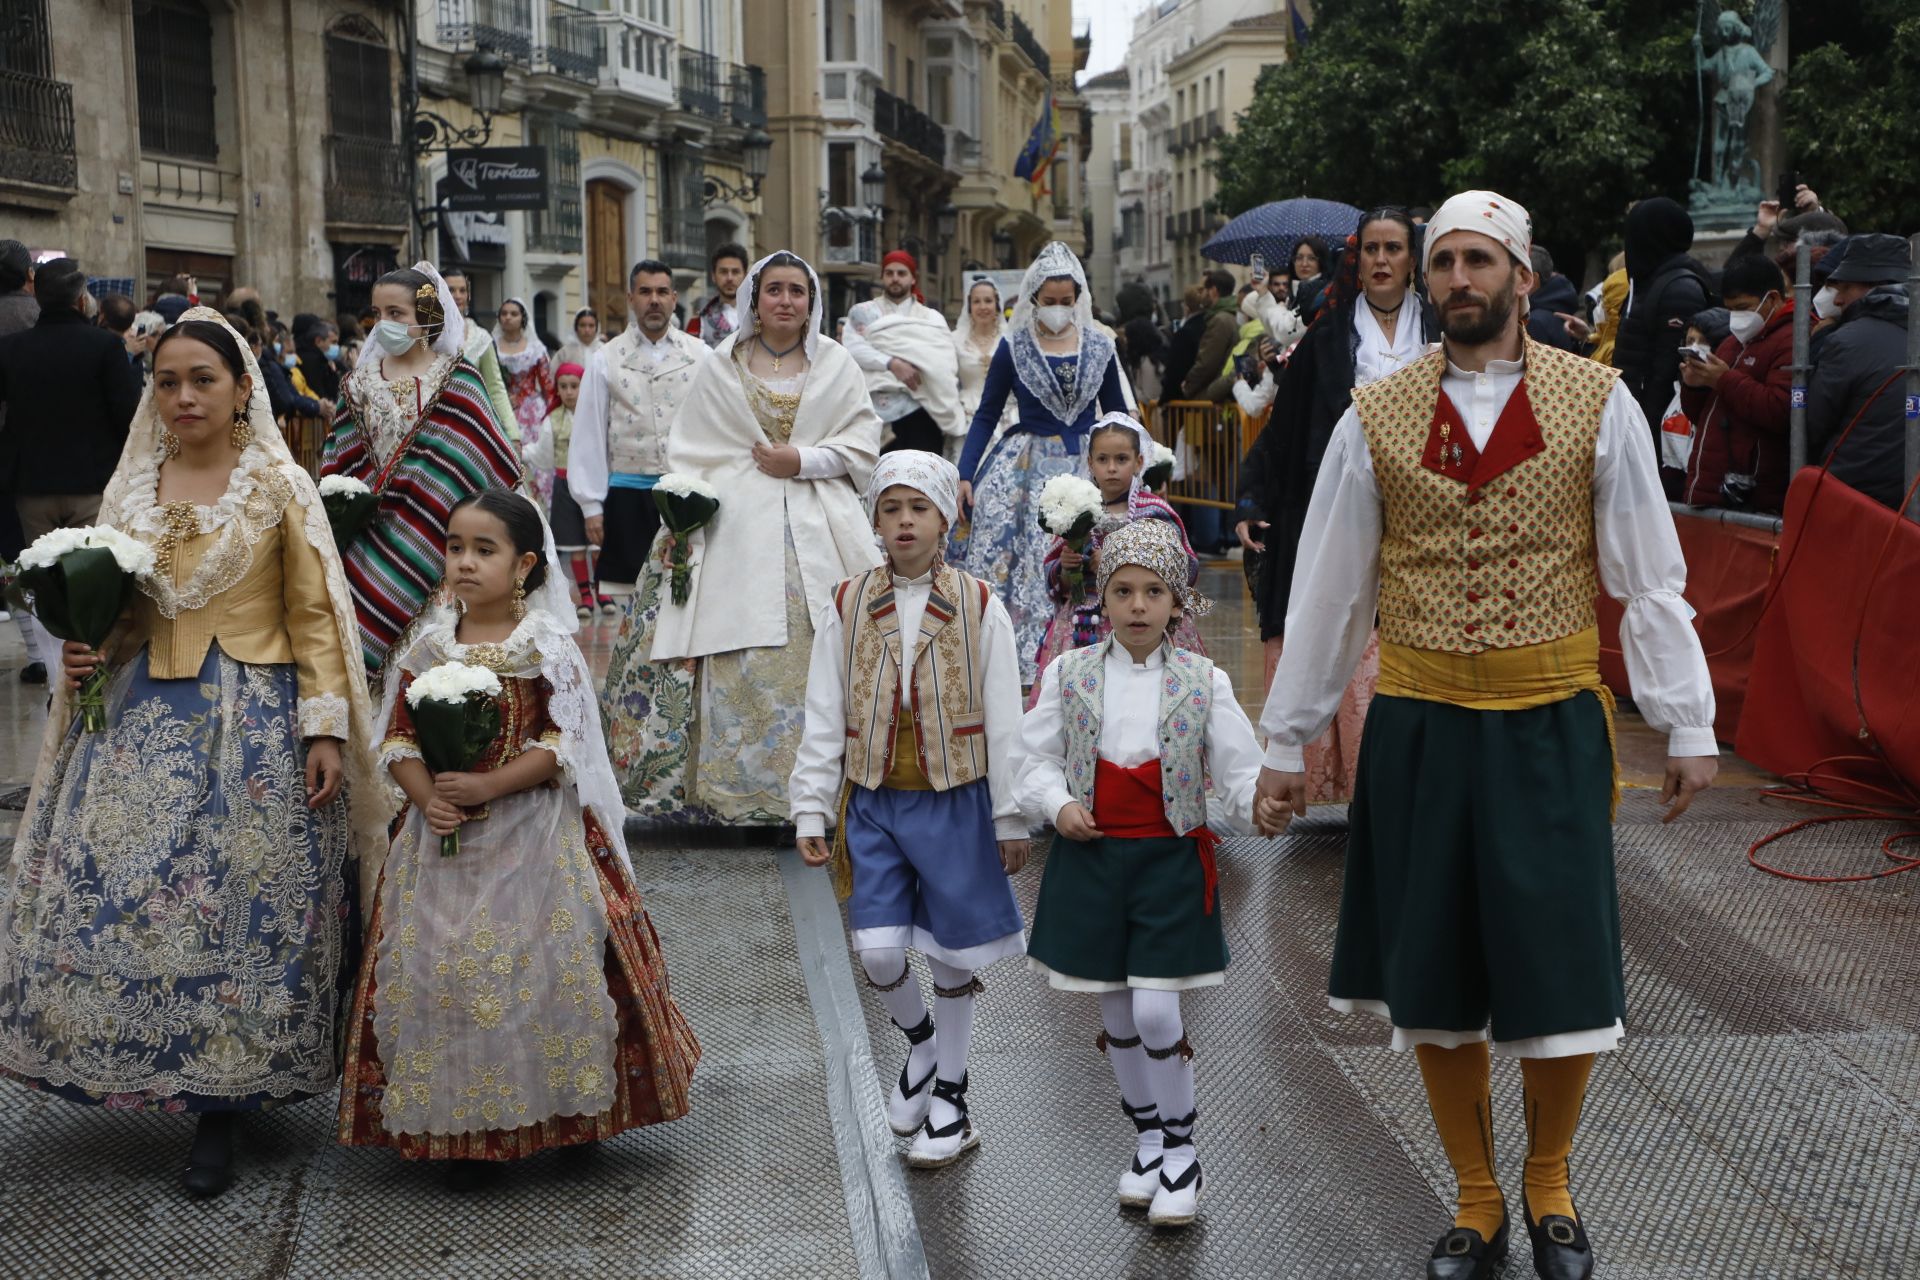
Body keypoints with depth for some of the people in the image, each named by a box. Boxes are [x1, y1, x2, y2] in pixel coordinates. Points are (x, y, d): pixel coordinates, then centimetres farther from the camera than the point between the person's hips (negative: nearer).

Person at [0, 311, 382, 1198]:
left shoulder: (280, 487, -1)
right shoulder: (131, 488, 10)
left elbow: (314, 618, -3)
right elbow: (113, 605, 19)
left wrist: (327, 728, -10)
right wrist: (85, 653, -3)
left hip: (257, 718, -4)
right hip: (147, 715, 4)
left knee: (241, 905, -2)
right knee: (114, 899, -2)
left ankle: (221, 1108, 10)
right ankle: (171, 1077, 18)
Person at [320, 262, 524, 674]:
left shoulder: (458, 380, -2)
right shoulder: (361, 381, 8)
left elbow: (489, 457, -3)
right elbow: (340, 463, 11)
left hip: (437, 532, -3)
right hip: (378, 534, 3)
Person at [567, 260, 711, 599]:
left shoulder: (702, 357, 5)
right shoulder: (606, 361, 4)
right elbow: (588, 437, 4)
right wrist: (591, 505, 0)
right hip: (628, 497, 0)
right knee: (635, 593, 5)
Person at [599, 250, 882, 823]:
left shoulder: (837, 364, 11)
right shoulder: (720, 366, 10)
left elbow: (862, 443, 6)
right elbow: (690, 452, 8)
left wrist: (802, 460, -8)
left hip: (819, 529, 1)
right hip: (737, 524, 0)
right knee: (736, 656, -7)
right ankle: (739, 787, -2)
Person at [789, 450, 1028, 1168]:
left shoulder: (980, 610, -4)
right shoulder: (844, 610, 1)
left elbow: (1004, 723, -2)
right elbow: (822, 723, 3)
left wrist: (1010, 819, -2)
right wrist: (810, 812, 0)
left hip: (955, 803, -1)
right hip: (872, 803, 1)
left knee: (951, 954, 6)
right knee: (878, 953, -4)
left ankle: (949, 1095, 25)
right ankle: (918, 1039, 29)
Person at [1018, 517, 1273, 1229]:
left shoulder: (1203, 682, -4)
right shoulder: (1070, 674, 0)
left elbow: (1239, 775, -5)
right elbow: (1038, 759, 4)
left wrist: (1262, 803, -23)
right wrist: (1058, 805, -13)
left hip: (1170, 858, -2)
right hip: (1090, 854, 2)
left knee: (1156, 1011, -8)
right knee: (1116, 1013, 12)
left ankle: (1181, 1148, 13)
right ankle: (1147, 1138, 32)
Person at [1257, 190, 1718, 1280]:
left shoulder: (1598, 404, -1)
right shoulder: (1375, 418, 2)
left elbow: (1650, 577, 1)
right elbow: (1327, 589, 6)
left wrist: (1688, 727, 0)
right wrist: (1288, 738, 8)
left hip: (1552, 725, -1)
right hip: (1419, 727, 1)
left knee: (1562, 977, 4)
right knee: (1437, 984, 10)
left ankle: (1550, 1187, 31)